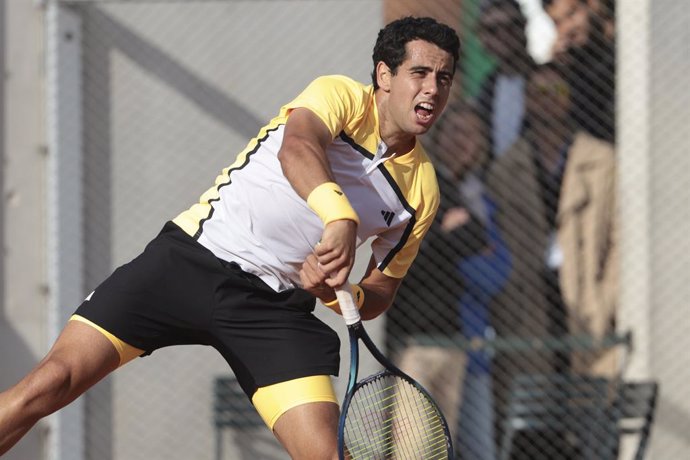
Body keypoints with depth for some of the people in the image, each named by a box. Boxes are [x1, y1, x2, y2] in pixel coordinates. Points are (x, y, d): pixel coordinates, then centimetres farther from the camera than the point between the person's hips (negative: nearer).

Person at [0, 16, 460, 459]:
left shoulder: (422, 191, 10)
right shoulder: (344, 97, -2)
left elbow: (380, 291, 18)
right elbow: (297, 147, -25)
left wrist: (337, 291, -7)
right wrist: (341, 218, -44)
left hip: (276, 308, 4)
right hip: (191, 258, -4)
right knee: (51, 384, -15)